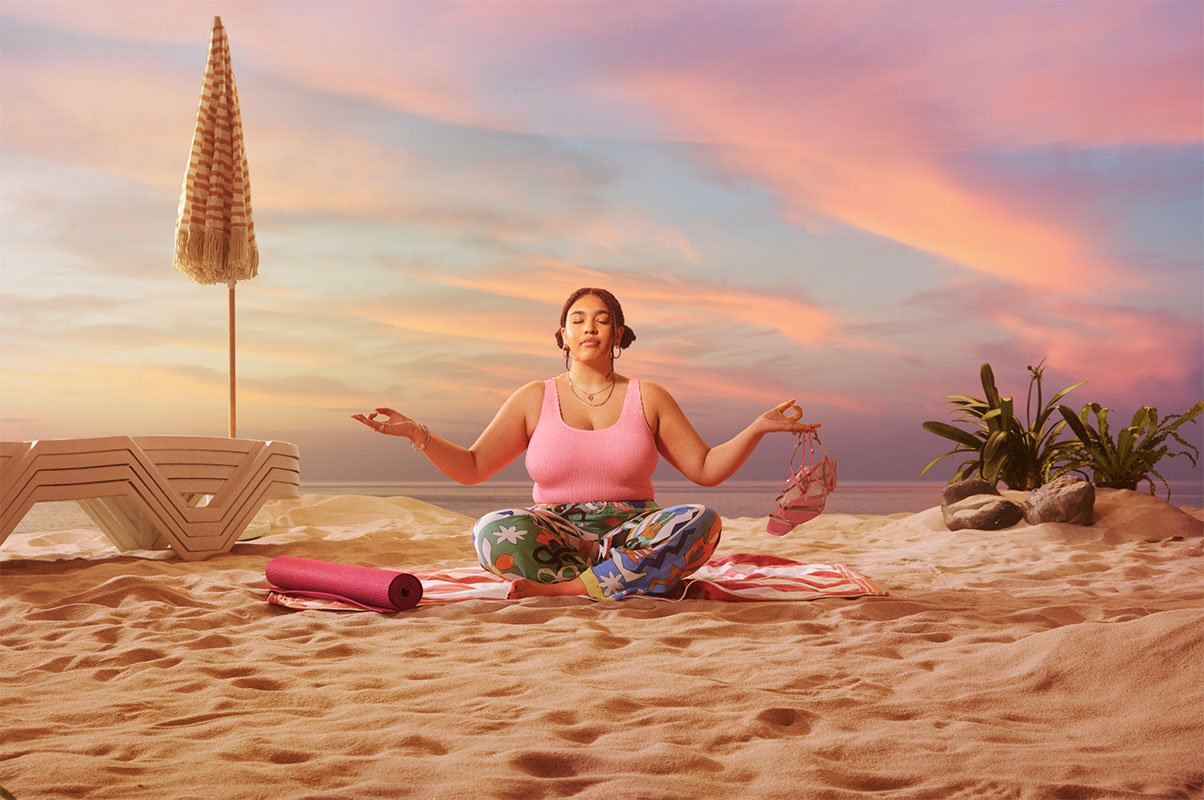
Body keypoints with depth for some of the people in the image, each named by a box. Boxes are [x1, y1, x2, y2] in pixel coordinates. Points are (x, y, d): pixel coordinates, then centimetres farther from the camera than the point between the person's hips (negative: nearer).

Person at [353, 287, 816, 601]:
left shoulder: (647, 398, 10)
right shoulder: (534, 399, 10)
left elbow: (706, 469, 8)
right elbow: (471, 468, 7)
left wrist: (757, 429, -6)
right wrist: (417, 434, -7)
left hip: (631, 533, 1)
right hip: (557, 535, -1)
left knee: (702, 523, -30)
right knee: (492, 533, -33)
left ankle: (560, 589, -26)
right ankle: (647, 584, -24)